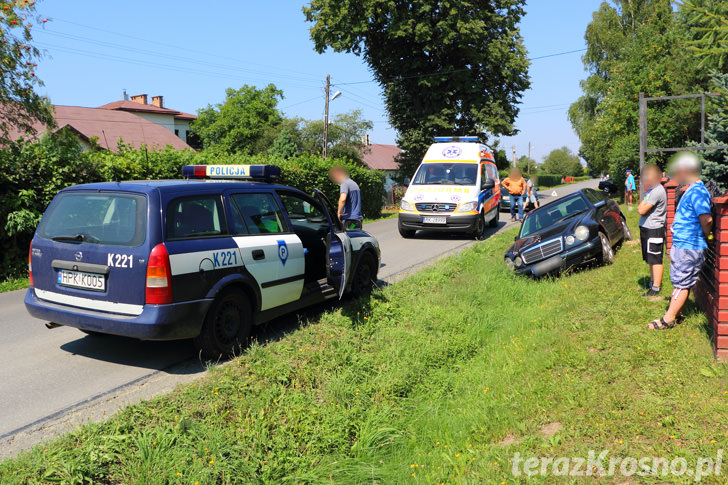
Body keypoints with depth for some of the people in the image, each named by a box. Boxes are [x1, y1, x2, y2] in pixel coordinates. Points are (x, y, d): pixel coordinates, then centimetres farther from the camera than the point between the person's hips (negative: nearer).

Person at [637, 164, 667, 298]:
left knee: (655, 260, -4)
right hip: (646, 228, 10)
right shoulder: (651, 189, 13)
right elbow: (641, 207, 19)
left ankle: (656, 287, 1)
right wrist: (642, 206, 0)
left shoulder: (657, 191, -19)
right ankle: (653, 282, 29)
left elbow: (642, 210, -21)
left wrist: (642, 205, -4)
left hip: (654, 230, -10)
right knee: (650, 259, 18)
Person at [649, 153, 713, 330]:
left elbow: (707, 219, -28)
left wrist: (707, 236, -10)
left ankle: (668, 319, 2)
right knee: (681, 282, 15)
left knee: (682, 284, -3)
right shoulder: (690, 191, 13)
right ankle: (675, 315, 24)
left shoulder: (697, 192, -20)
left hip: (689, 248, -10)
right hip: (681, 245, 10)